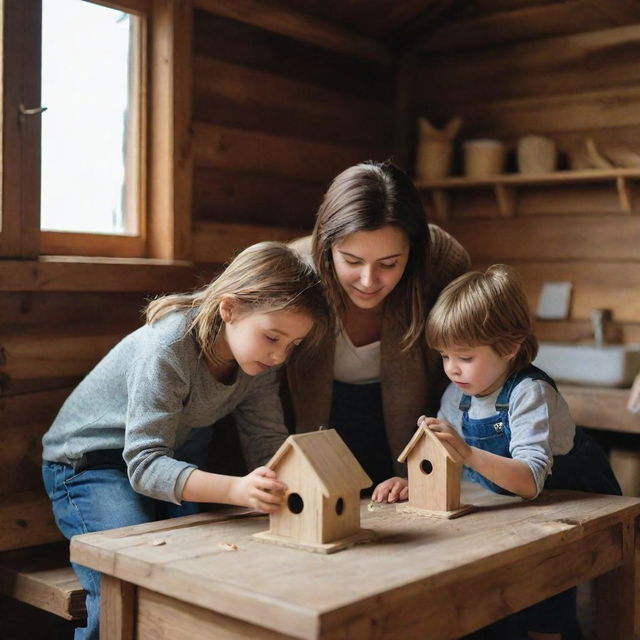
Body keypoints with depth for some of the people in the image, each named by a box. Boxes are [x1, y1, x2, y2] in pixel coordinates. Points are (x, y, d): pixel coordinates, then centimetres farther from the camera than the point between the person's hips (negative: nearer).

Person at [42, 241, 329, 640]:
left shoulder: (259, 359, -11)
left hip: (178, 460, 6)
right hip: (90, 463, -6)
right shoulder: (167, 351, -32)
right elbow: (145, 465, -37)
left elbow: (268, 443, -10)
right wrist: (238, 490, -53)